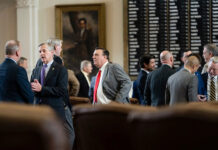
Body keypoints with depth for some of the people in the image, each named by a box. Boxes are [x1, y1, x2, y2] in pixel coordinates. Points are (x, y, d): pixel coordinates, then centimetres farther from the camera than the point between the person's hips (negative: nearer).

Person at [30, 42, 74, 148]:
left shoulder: (61, 70, -3)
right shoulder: (36, 70, 15)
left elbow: (62, 90, -14)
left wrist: (41, 88, -18)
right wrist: (34, 88, -12)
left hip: (57, 110, -5)